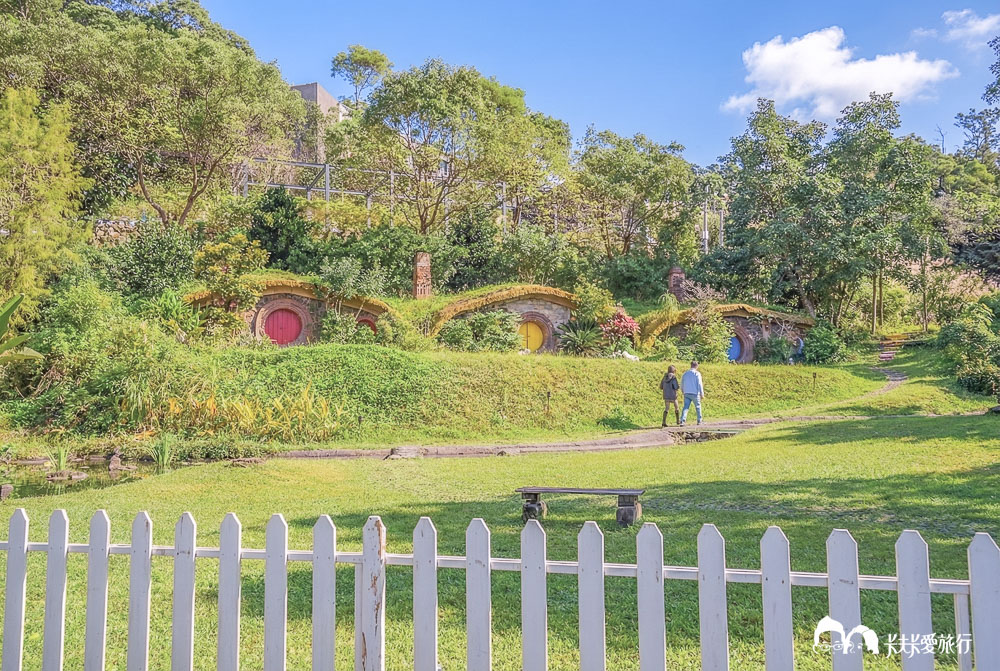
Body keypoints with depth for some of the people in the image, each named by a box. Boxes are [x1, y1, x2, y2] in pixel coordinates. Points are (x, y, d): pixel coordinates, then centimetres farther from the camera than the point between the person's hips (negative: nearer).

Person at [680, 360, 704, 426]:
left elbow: (681, 384, 13)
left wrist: (683, 391, 27)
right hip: (695, 393, -3)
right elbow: (700, 384, -10)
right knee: (698, 407, 15)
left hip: (687, 393, 3)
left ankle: (682, 421, -16)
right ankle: (699, 420, 23)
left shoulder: (685, 373, 8)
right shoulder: (697, 374, -6)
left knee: (685, 407, -1)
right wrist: (702, 394, -6)